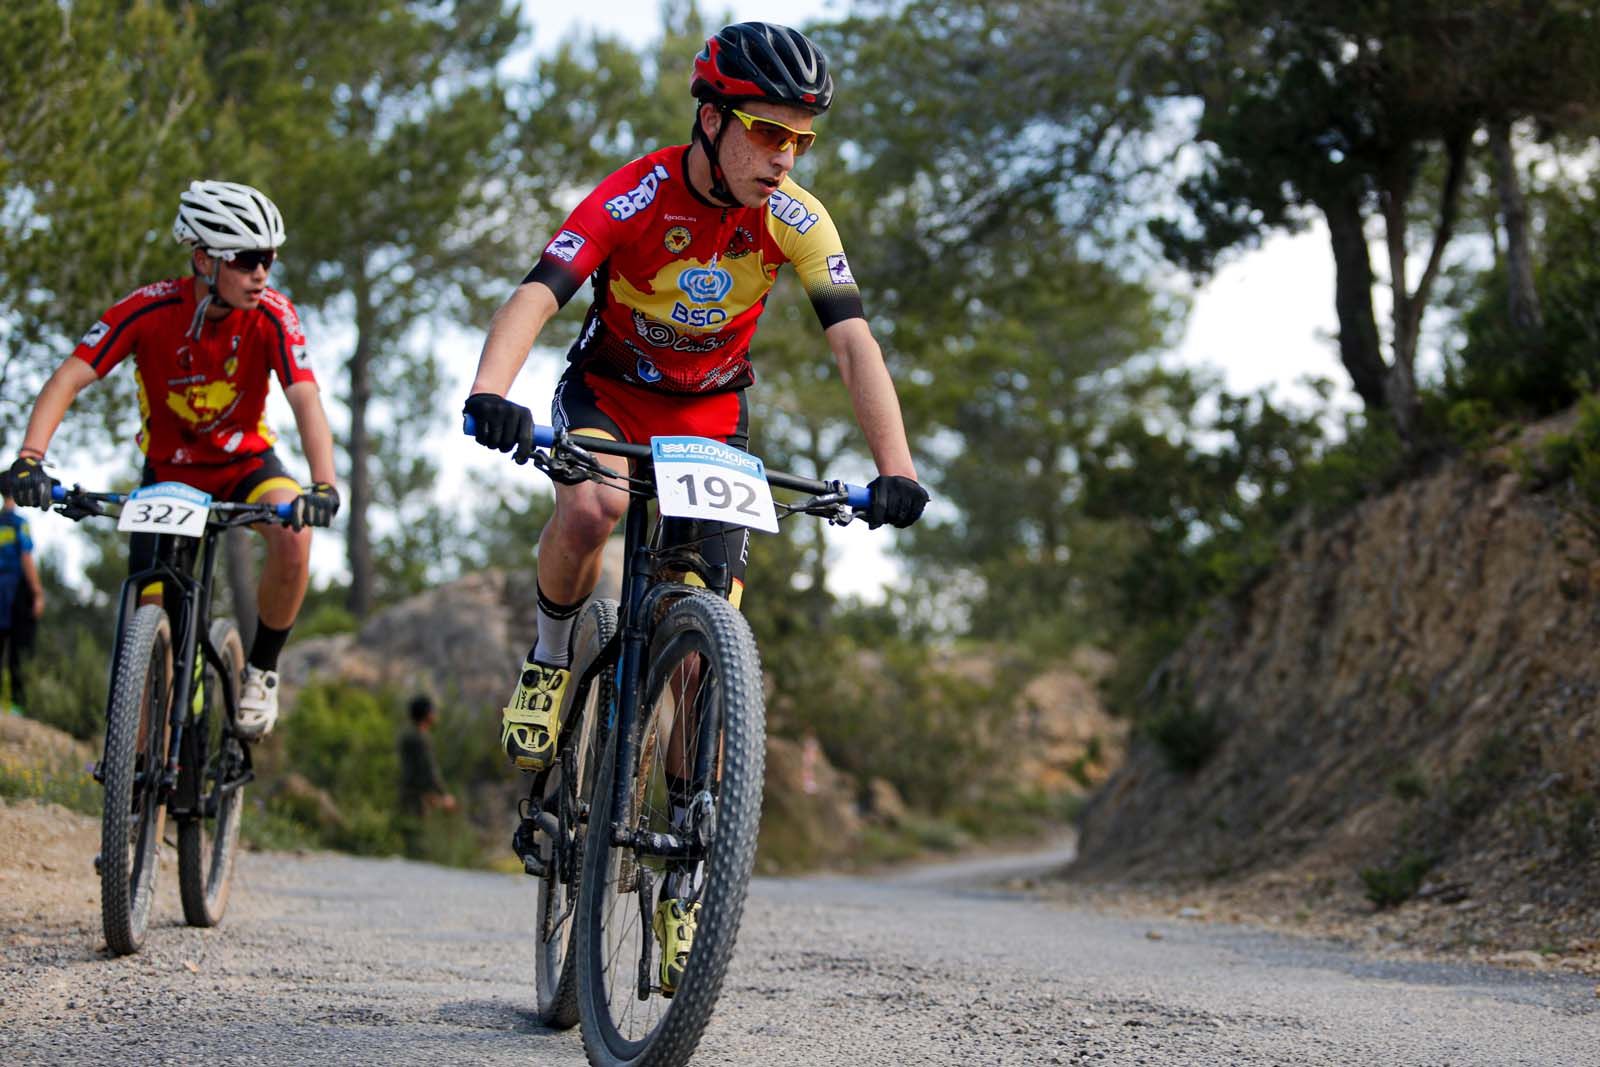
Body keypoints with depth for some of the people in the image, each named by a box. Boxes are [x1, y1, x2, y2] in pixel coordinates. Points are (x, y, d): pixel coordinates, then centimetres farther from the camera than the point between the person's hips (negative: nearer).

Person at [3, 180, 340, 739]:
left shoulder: (272, 316, -23)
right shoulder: (150, 309, -25)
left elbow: (306, 401, -33)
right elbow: (67, 379, -30)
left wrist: (323, 486, -51)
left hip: (245, 462, 0)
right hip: (168, 470, 0)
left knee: (294, 536, -32)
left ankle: (261, 671, -8)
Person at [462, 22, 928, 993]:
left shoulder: (795, 220, -18)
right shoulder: (635, 198, -27)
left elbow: (854, 340, -25)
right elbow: (536, 297, -39)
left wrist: (895, 466, -40)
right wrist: (490, 391, -59)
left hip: (712, 415, 2)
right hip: (607, 394, -2)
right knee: (590, 509, -38)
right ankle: (552, 656, -6)